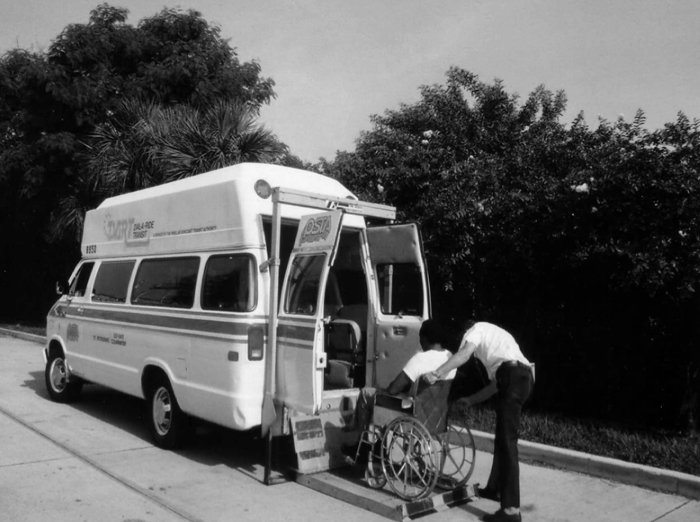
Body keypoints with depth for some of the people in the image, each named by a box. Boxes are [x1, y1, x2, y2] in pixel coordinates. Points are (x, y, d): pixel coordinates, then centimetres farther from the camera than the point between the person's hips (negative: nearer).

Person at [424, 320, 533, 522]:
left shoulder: (476, 328, 12)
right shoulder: (492, 337, 36)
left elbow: (464, 354, -11)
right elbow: (496, 383, 32)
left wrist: (436, 373, -14)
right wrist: (471, 400, 36)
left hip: (513, 376, -9)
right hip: (524, 376, 9)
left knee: (507, 441, -9)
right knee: (502, 437, 21)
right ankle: (495, 488, 35)